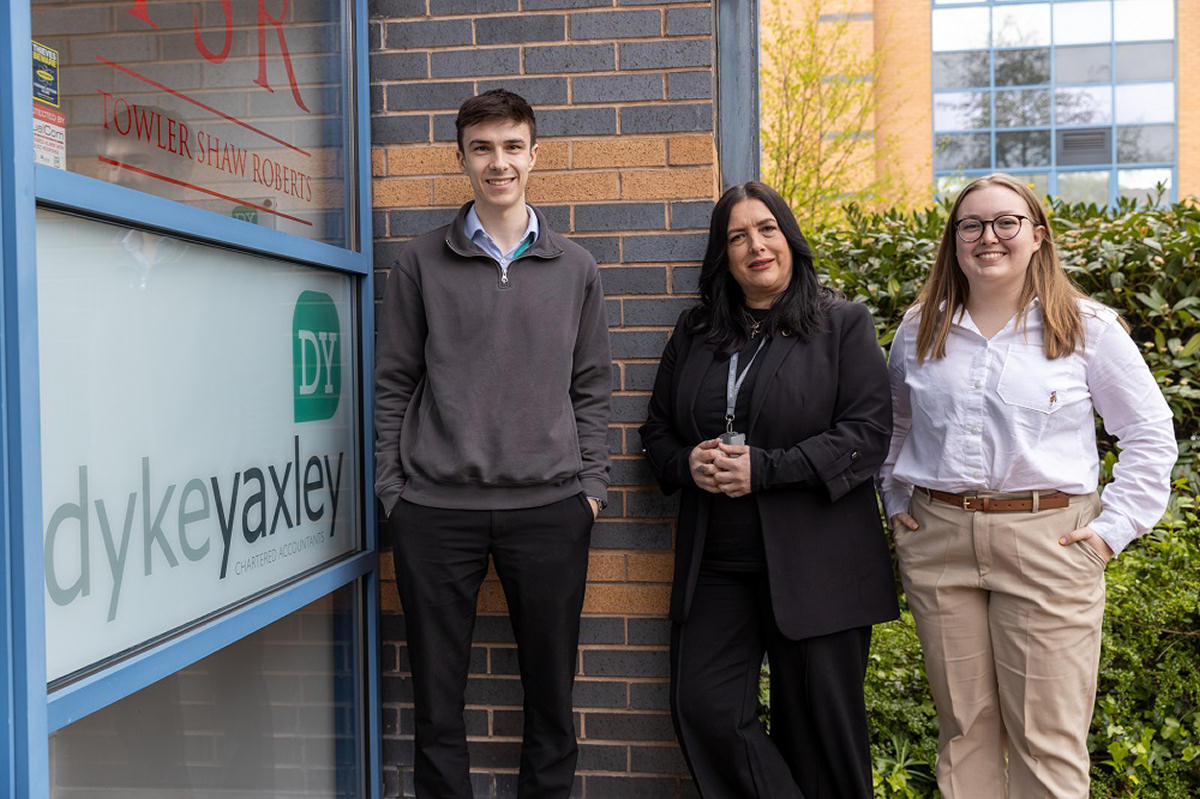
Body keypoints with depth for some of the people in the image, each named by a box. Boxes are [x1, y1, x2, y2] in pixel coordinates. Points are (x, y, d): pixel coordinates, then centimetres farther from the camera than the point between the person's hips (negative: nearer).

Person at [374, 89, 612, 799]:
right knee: (438, 693, 9)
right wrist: (391, 486, 0)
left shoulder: (575, 268, 10)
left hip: (549, 507, 1)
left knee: (551, 689, 10)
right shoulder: (422, 263, 6)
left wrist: (591, 486, 3)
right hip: (436, 507, 0)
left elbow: (592, 389, 10)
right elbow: (395, 385, 6)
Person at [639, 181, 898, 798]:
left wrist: (763, 469, -17)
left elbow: (869, 433, -9)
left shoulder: (843, 324, 0)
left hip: (815, 565, -4)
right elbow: (657, 429, 16)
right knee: (702, 709, 0)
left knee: (819, 724, 7)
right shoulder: (695, 332, 13)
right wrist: (687, 464, -7)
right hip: (715, 563, 4)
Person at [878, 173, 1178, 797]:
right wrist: (895, 501, 14)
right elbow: (893, 424, 23)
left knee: (1048, 738, 2)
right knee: (963, 724, 12)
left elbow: (1150, 432, 5)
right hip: (936, 539, 3)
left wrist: (1114, 527, -2)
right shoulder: (919, 329, 10)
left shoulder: (1089, 328, 1)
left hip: (1048, 542, -2)